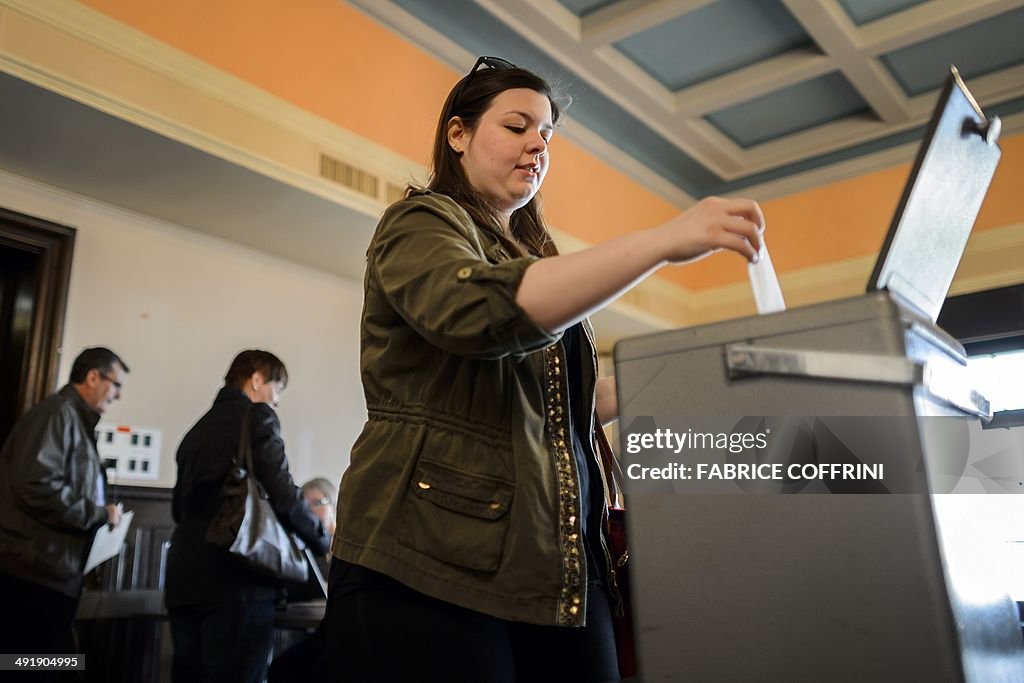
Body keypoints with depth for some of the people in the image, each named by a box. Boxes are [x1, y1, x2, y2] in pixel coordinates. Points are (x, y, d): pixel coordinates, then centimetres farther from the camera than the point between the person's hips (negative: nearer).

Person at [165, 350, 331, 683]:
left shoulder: (197, 429, 19)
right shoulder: (258, 416, -2)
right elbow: (283, 494, -10)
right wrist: (324, 542, 4)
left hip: (184, 577, 8)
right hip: (235, 577, -8)